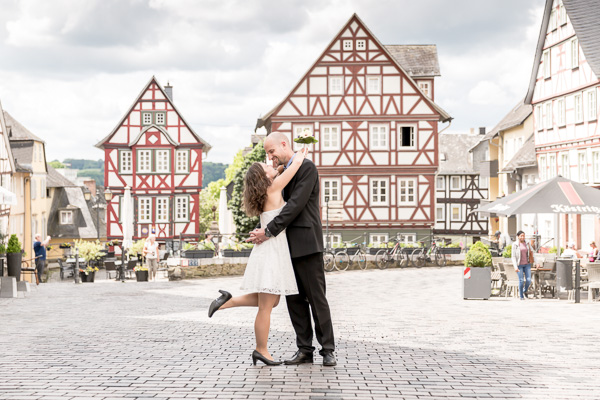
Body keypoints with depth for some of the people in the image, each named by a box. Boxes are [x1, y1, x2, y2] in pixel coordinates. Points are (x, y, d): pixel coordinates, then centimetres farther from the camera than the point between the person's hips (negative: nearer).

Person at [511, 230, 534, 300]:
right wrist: (515, 267, -17)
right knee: (521, 280, -5)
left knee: (529, 280, -4)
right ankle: (521, 296, 11)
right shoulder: (515, 245, -7)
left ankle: (525, 291, 25)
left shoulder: (527, 244, 4)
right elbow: (513, 256, -9)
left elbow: (532, 251, 17)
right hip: (519, 265, -3)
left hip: (527, 264, 3)